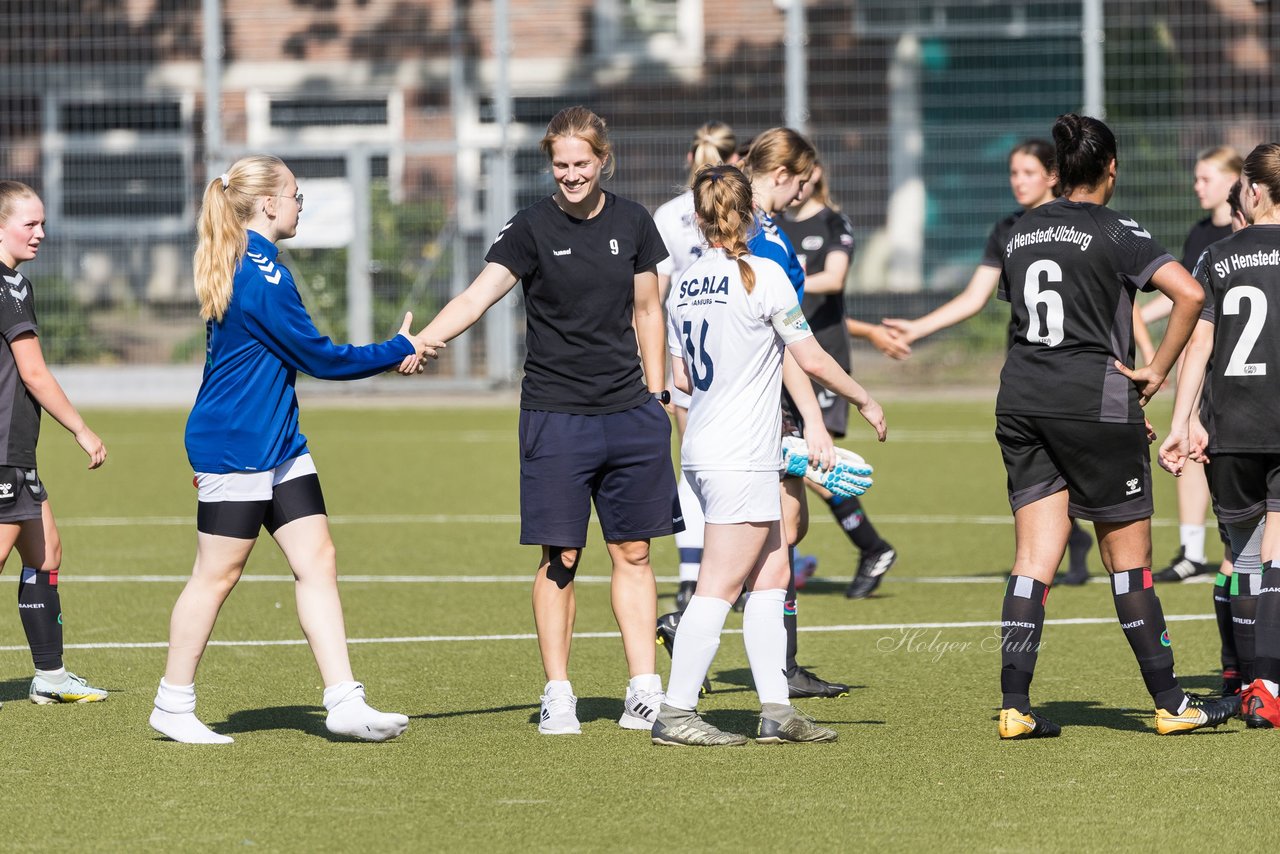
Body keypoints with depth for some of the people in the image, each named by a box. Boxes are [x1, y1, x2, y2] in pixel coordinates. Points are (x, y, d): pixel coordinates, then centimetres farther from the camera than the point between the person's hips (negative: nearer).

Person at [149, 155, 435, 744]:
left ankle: (343, 702, 1)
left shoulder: (237, 266, 12)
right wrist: (399, 351, -5)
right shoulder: (260, 274, -20)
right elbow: (316, 356, -15)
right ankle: (173, 706, 11)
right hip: (234, 449, -10)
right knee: (217, 575, 0)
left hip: (278, 446, 10)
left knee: (317, 562, 3)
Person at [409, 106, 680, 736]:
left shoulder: (631, 223, 5)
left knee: (633, 552, 6)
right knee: (561, 558, -2)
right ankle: (557, 695, 6)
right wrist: (417, 343, -32)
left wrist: (657, 397, 13)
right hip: (555, 416, -3)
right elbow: (479, 295, -17)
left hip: (629, 413, 3)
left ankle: (645, 691, 11)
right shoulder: (532, 228, -6)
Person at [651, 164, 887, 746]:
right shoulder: (762, 276, -11)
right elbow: (812, 360, -8)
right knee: (719, 588, -6)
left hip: (703, 451, 8)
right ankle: (675, 714, -7)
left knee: (771, 576, 13)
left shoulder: (685, 283, 8)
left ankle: (776, 709, 12)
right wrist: (864, 401, 7)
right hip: (741, 458, -8)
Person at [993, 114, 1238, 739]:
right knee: (1129, 556, 3)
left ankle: (1014, 707, -3)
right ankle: (1170, 704, 10)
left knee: (1034, 557, 4)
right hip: (1094, 402, -5)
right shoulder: (1114, 233, -8)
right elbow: (1189, 293, -21)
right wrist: (1157, 371, -11)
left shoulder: (1021, 234, 12)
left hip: (1020, 400, 5)